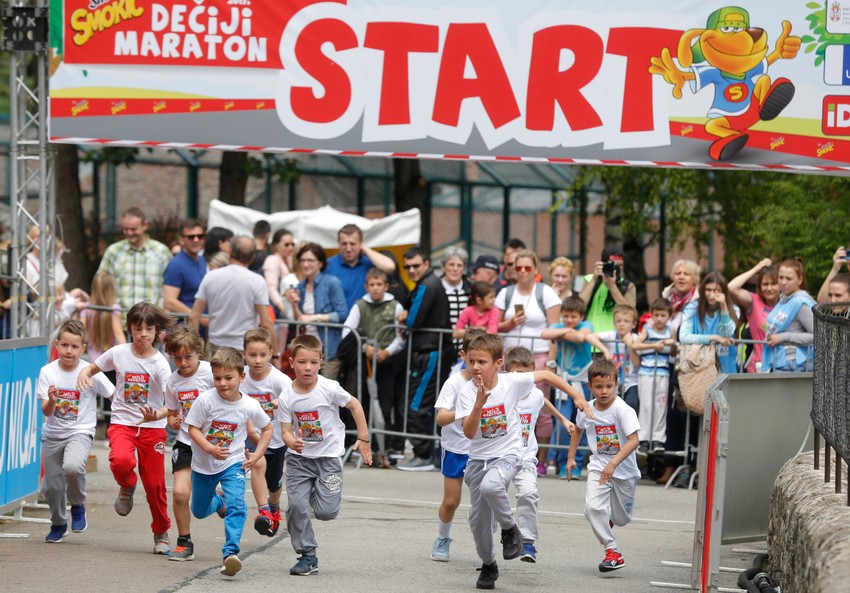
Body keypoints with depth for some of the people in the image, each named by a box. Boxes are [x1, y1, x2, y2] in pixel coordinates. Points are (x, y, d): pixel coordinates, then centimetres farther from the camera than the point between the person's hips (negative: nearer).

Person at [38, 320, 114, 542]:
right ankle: (58, 524, 36)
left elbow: (114, 395, -1)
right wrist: (51, 400, -32)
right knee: (51, 486, 6)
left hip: (80, 432, -3)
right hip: (53, 434, 3)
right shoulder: (48, 372, -8)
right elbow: (46, 412, -11)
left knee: (72, 467, -31)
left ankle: (78, 506, -2)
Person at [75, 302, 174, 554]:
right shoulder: (119, 353, -2)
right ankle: (127, 487, 5)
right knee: (121, 460, -31)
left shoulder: (159, 363, -9)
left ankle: (162, 534, 23)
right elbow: (93, 367, 14)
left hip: (152, 427, -1)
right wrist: (83, 374, -11)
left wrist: (158, 415, -41)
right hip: (122, 423, 1)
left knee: (155, 483, 2)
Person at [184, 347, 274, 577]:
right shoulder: (205, 400, -20)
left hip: (233, 463, -1)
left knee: (236, 505, -26)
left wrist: (257, 455, -5)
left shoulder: (249, 406, -14)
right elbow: (193, 428, -13)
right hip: (203, 464, 1)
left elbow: (267, 428, 4)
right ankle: (218, 501, 53)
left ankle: (230, 552, -29)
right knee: (200, 511, 19)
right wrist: (209, 448, -29)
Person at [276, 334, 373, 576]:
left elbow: (354, 405, -2)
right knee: (296, 505, -12)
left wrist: (363, 439, 0)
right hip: (299, 458, 2)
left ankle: (318, 493, 26)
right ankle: (307, 556, 2)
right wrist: (292, 442, -31)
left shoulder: (329, 389, -15)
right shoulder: (287, 397, -9)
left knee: (326, 512, -10)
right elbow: (286, 430, -7)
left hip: (329, 456, -2)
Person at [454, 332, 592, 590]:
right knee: (478, 518, 4)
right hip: (478, 458, 3)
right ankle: (488, 566, 29)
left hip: (507, 454, -3)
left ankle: (510, 529, -8)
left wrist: (576, 395, 7)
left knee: (490, 486, -35)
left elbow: (545, 375, 4)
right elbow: (469, 433, -21)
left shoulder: (512, 382, -11)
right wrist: (479, 402, -34)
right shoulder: (467, 392, -11)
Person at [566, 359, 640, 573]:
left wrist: (613, 463, -34)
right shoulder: (586, 410, -5)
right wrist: (571, 457, 18)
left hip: (624, 469, -2)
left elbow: (633, 441, -26)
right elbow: (578, 430, 18)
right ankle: (612, 552, -15)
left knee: (621, 519, 8)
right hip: (599, 466, 2)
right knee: (592, 506, -22)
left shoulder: (623, 410, -19)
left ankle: (610, 518, 47)